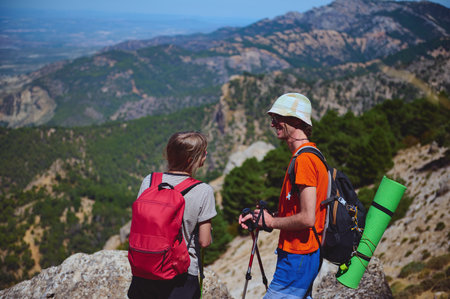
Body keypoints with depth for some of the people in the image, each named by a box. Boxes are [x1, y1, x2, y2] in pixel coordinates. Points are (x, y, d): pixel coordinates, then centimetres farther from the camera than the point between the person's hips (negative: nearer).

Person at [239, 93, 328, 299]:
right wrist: (258, 216, 8)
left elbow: (307, 218, -25)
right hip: (302, 253, 10)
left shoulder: (304, 159, -20)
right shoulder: (310, 156, 13)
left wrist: (271, 221, -11)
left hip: (297, 258, -10)